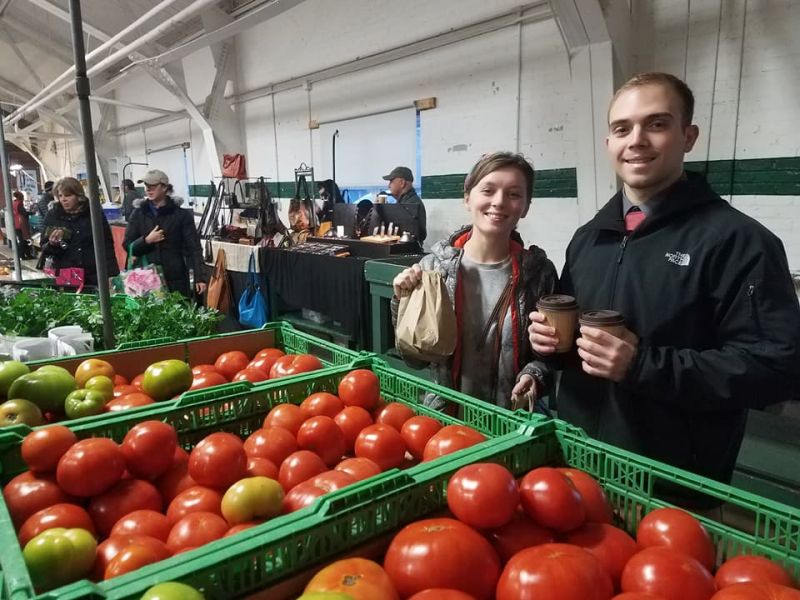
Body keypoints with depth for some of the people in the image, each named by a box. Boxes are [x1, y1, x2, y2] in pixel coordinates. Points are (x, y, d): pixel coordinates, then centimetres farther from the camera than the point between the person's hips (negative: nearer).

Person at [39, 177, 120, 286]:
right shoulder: (52, 215, 1)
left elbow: (107, 245, -1)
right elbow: (44, 250, 5)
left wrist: (111, 275, -8)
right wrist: (51, 245, -18)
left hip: (94, 276, -1)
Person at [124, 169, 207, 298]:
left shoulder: (181, 215, -1)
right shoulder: (138, 214, 7)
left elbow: (193, 248, -4)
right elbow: (128, 246, 6)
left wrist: (200, 277, -12)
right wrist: (146, 240, -13)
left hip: (175, 280, -2)